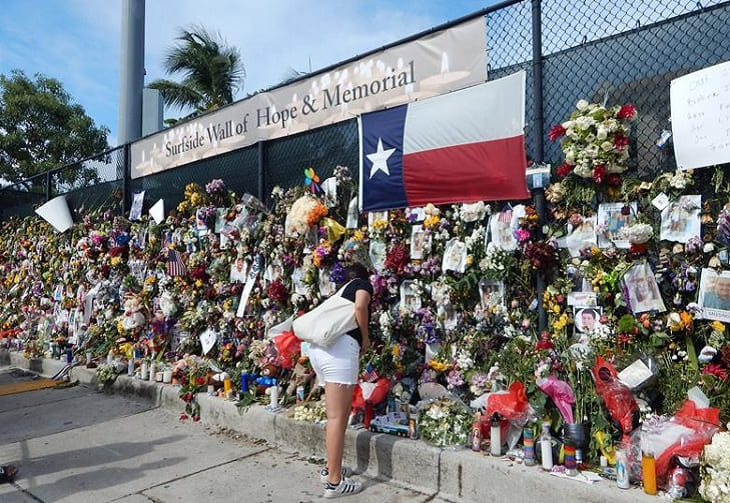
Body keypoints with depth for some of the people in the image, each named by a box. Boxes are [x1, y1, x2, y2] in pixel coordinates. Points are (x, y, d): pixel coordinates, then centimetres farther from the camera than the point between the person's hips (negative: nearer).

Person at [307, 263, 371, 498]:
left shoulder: (342, 290, 33)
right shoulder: (363, 284, 14)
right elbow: (360, 307, -8)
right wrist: (366, 338, 4)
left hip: (318, 346, 8)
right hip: (340, 347, -8)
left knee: (338, 413, 19)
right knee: (337, 416, -4)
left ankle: (330, 468, 28)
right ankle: (334, 482, 2)